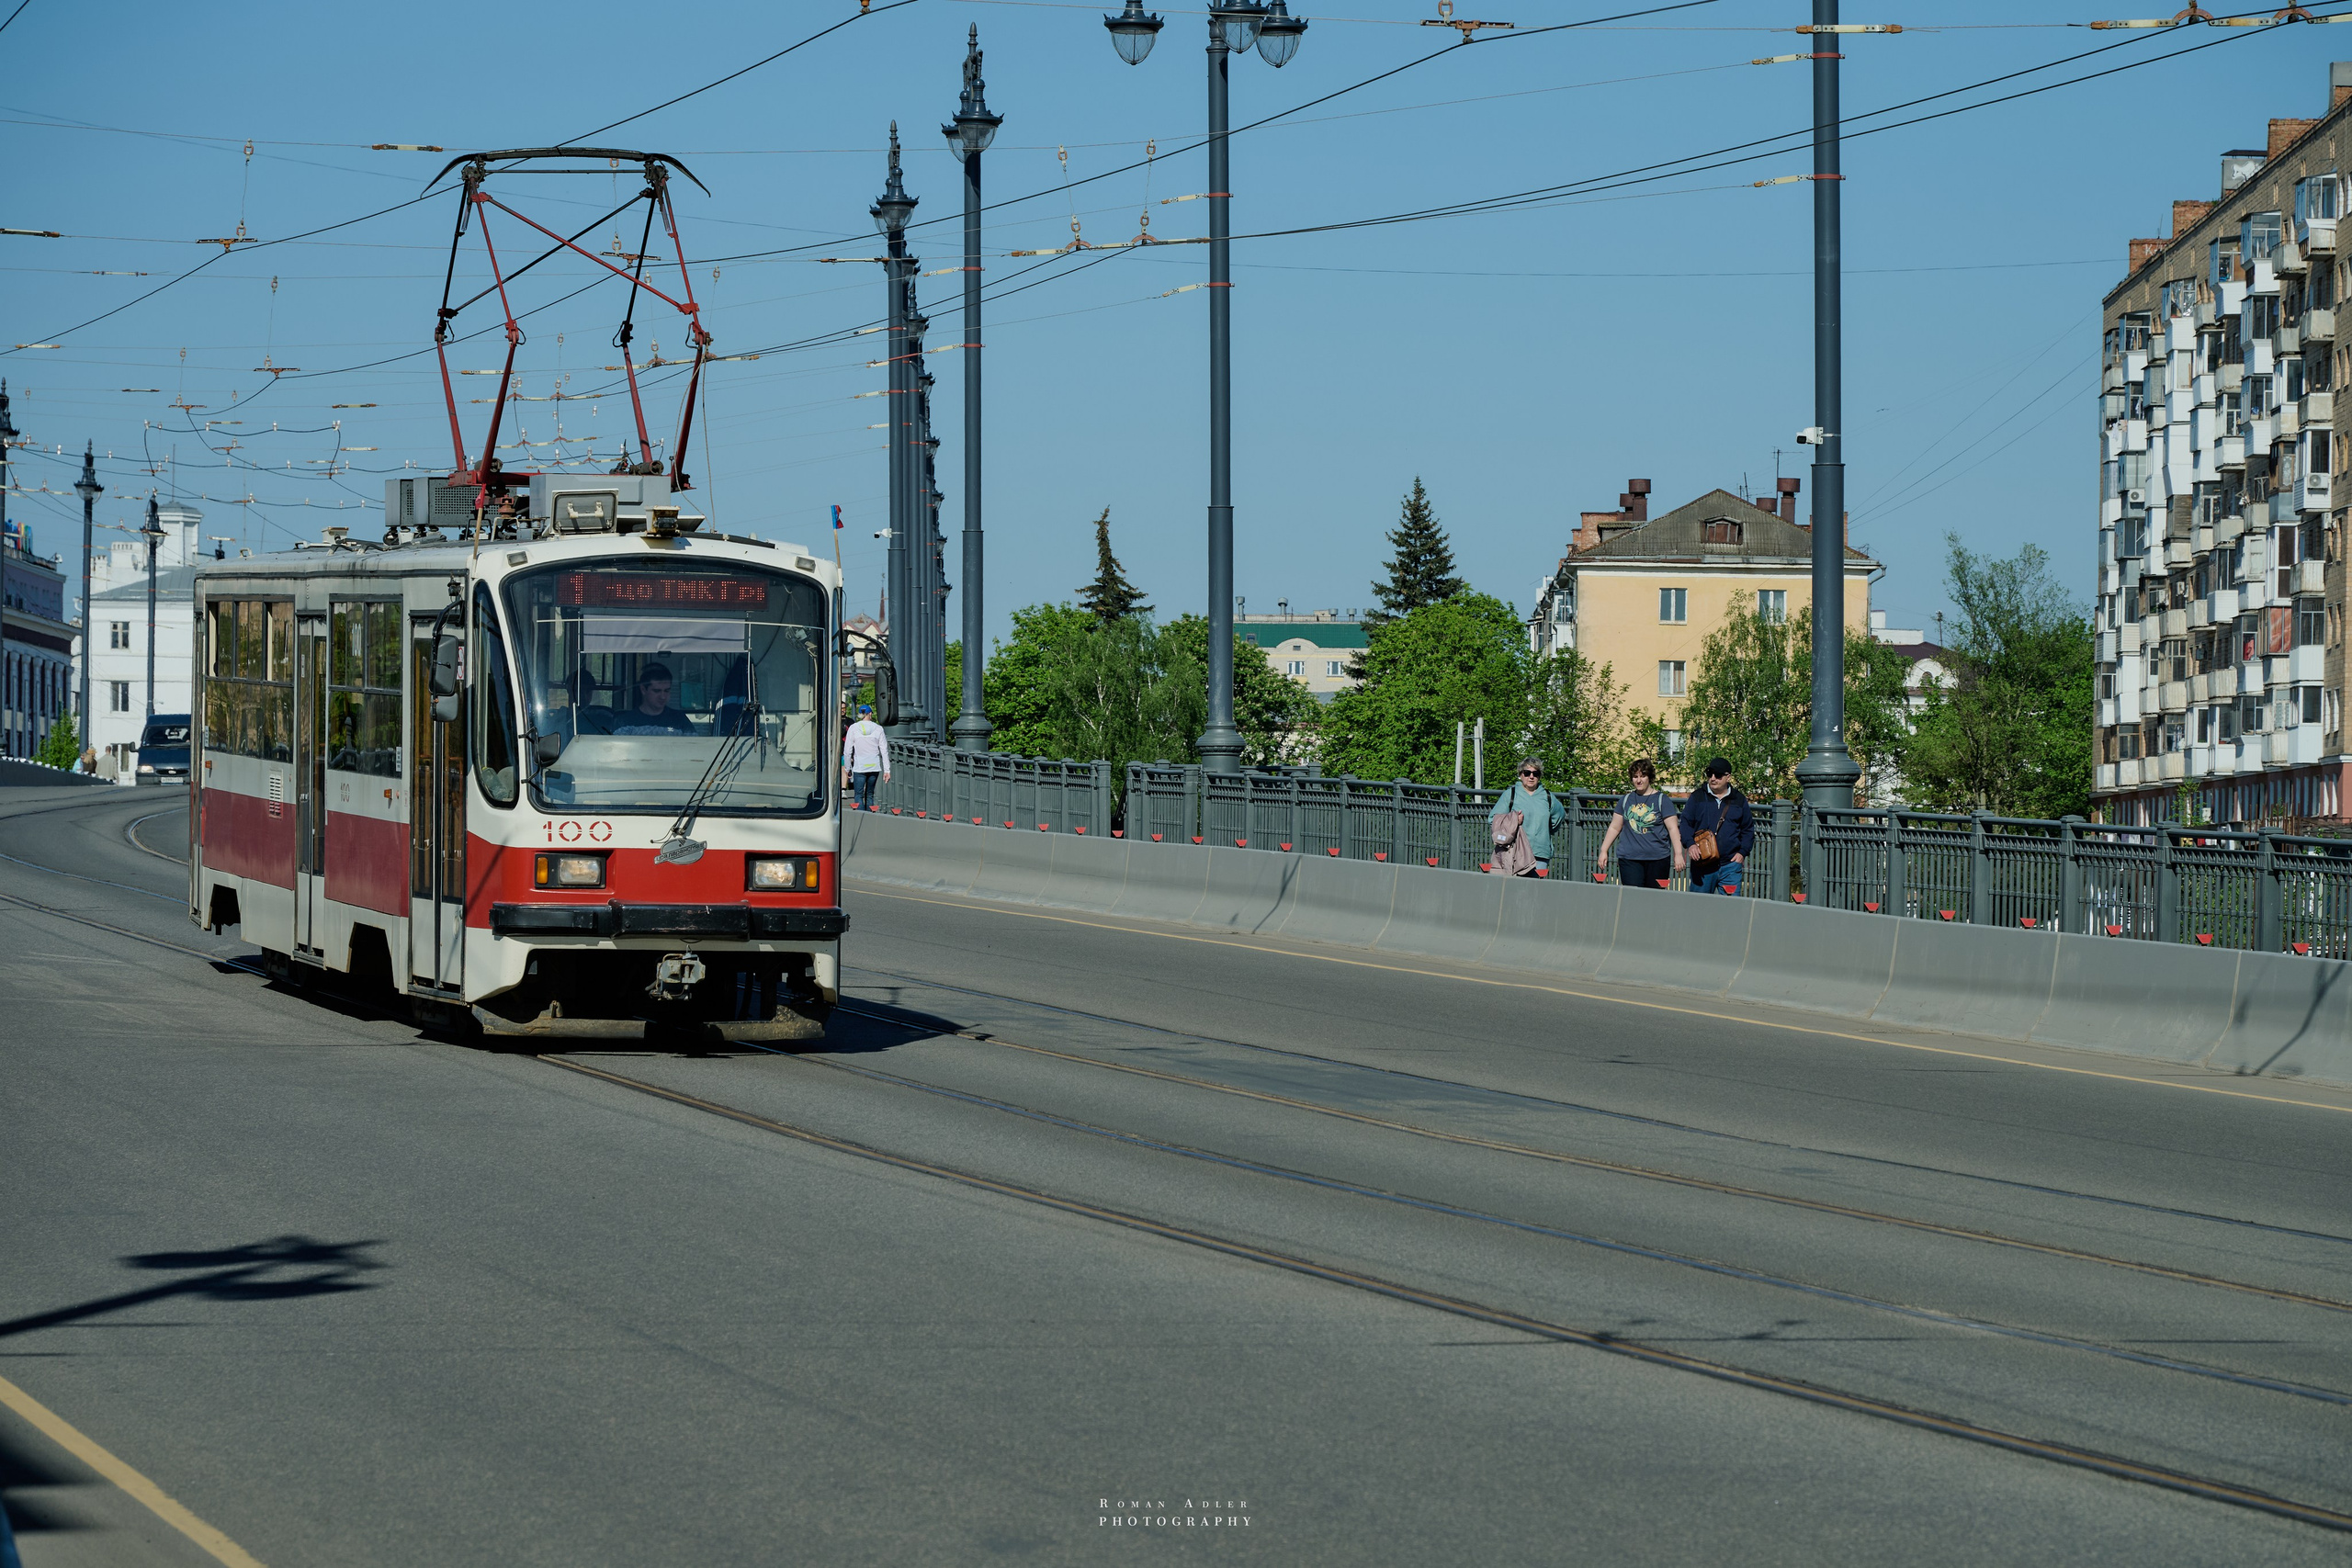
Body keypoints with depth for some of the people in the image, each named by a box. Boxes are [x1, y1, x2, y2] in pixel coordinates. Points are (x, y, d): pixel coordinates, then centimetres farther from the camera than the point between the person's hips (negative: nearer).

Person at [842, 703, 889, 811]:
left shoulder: (853, 728, -4)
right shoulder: (878, 729, 0)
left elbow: (847, 751, -2)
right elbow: (884, 751, 1)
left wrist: (847, 768, 8)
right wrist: (887, 770, 4)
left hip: (859, 768, -2)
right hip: (874, 767, 2)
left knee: (859, 795, -2)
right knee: (869, 795, 13)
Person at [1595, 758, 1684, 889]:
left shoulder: (1662, 800, 3)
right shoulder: (1627, 800, 14)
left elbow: (1673, 828, 0)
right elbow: (1614, 828, 19)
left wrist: (1678, 854, -7)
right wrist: (1603, 851, 14)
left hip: (1657, 859, -2)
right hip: (1630, 859, 2)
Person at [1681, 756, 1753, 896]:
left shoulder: (1739, 800, 10)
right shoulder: (1697, 798, 8)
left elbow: (1748, 830, 17)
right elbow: (1685, 824, 7)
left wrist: (1742, 852, 3)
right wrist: (1691, 844, -11)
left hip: (1731, 864, 0)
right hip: (1702, 865, 0)